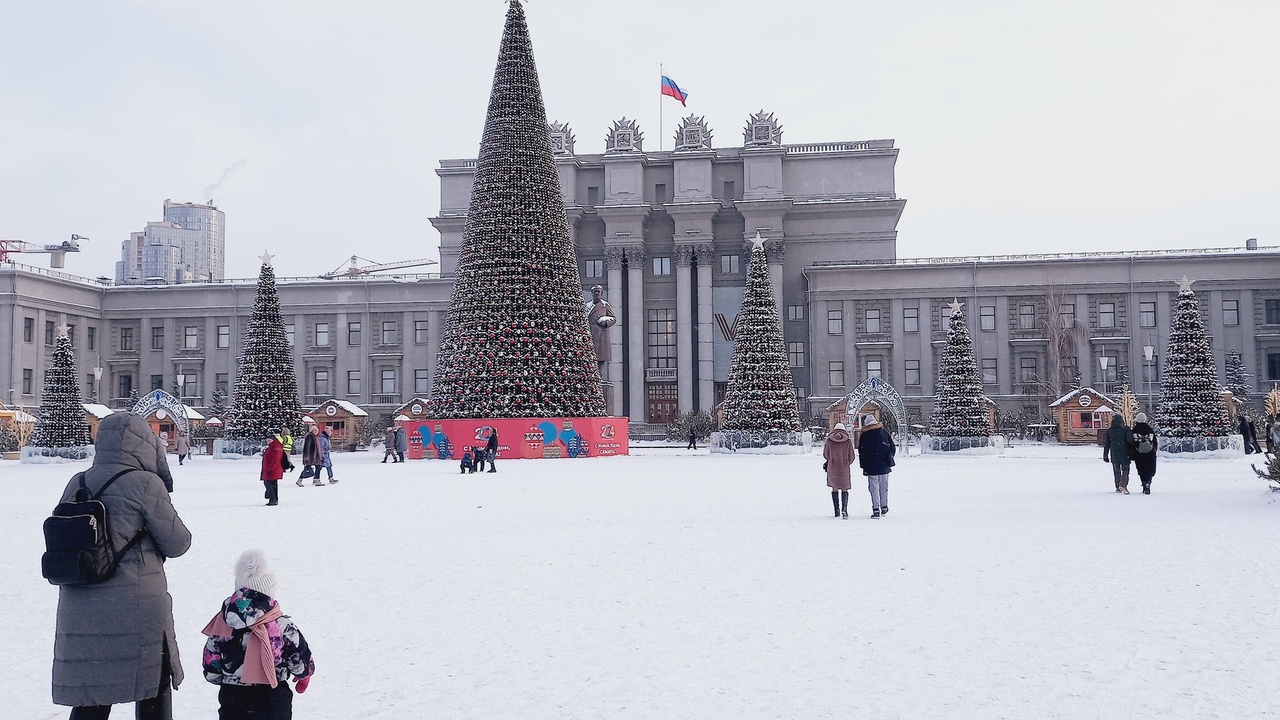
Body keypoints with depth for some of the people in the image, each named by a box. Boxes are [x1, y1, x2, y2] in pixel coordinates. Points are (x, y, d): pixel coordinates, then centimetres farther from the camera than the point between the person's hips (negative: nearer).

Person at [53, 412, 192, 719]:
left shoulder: (76, 485, 5)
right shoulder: (145, 484, -13)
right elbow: (177, 544, -6)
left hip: (80, 613, 5)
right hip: (138, 610, -5)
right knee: (154, 687, 14)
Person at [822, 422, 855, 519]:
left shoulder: (829, 440, -6)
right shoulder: (848, 441, -7)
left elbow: (826, 455, 2)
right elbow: (851, 457, -1)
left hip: (832, 468, 1)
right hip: (844, 469, -1)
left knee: (835, 489, 16)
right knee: (844, 489, 9)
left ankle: (837, 510, 16)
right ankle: (844, 509, -10)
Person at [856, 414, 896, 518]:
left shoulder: (864, 436, -6)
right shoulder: (885, 433, 5)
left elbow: (862, 452, -6)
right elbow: (893, 448, 9)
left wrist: (863, 466, 0)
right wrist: (889, 461, 17)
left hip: (871, 467, -3)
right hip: (884, 466, 3)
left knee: (874, 489, 0)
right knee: (884, 488, 15)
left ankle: (876, 510, -6)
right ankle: (884, 508, 23)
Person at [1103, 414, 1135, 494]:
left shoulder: (1109, 431, 5)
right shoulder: (1126, 429, -7)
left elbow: (1106, 444, 9)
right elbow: (1130, 440, -12)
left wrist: (1105, 456, 15)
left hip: (1114, 454, 3)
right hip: (1124, 454, -3)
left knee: (1116, 471, 14)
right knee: (1125, 470, 1)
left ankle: (1118, 487, 16)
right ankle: (1123, 484, -20)